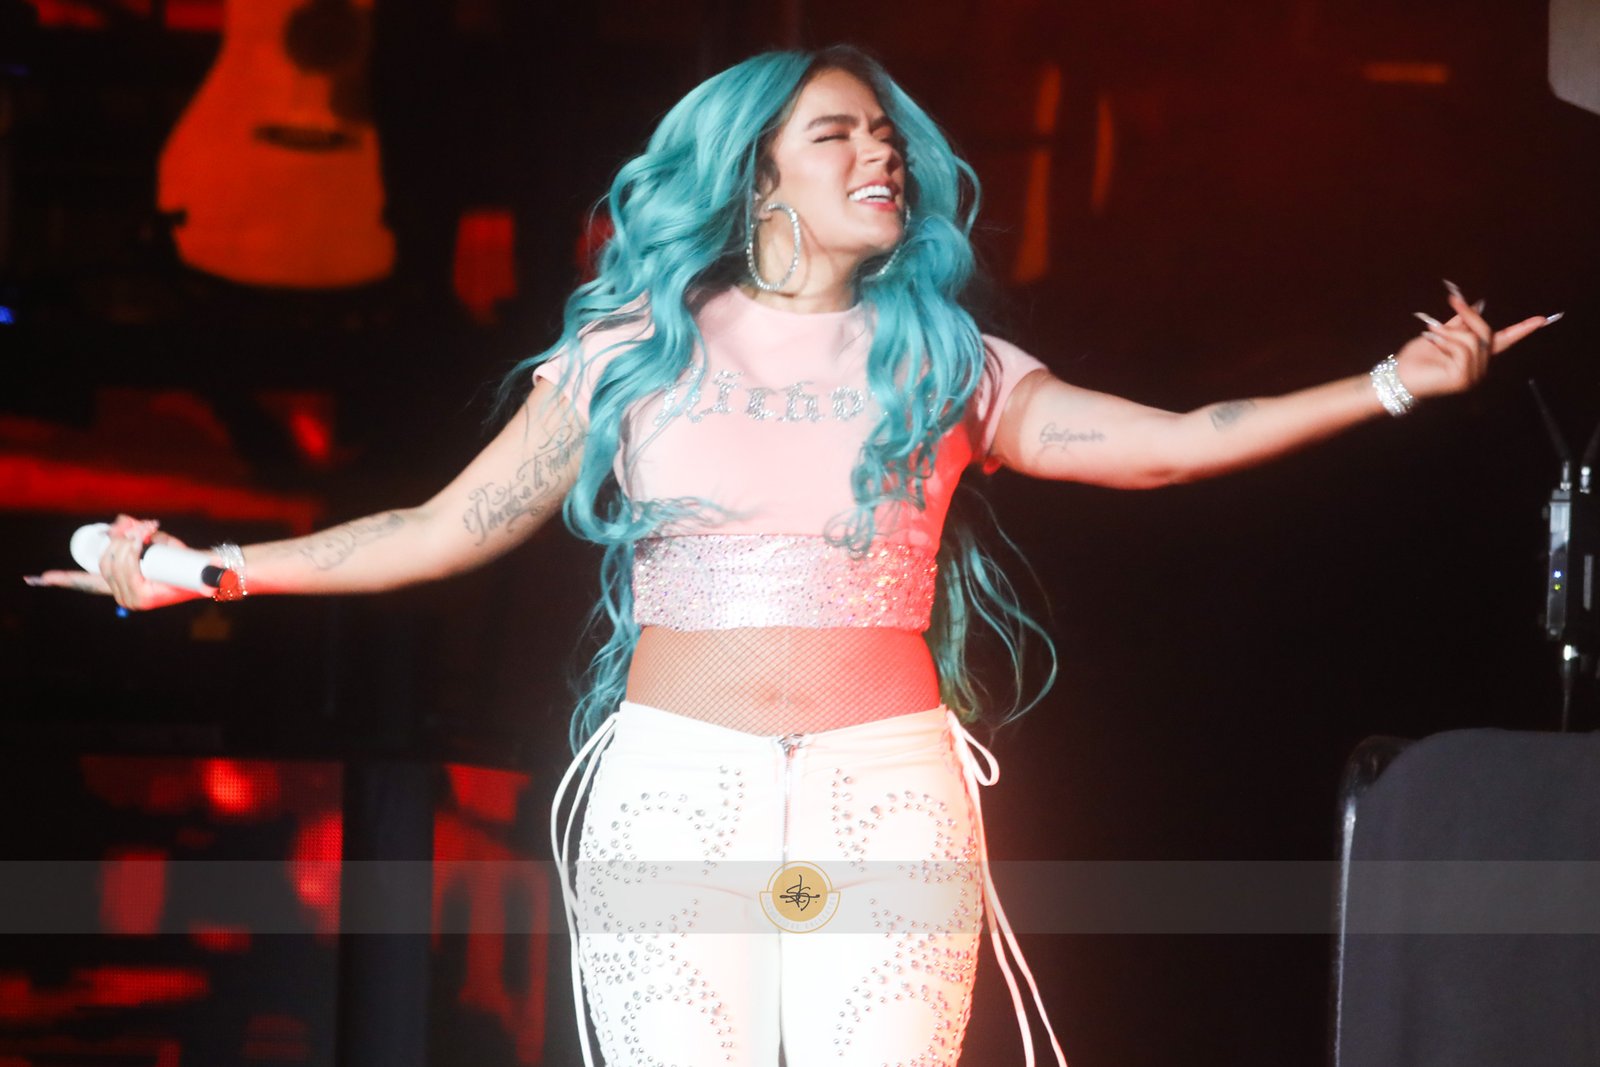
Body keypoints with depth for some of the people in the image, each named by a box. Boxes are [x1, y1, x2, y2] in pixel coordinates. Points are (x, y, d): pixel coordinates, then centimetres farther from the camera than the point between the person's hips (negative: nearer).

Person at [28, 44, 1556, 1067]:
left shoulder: (941, 361, 13)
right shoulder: (634, 350, 10)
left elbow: (1165, 444, 10)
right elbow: (449, 527, 9)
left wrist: (1393, 383, 6)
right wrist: (211, 568, 3)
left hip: (886, 793, 1)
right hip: (674, 792, 0)